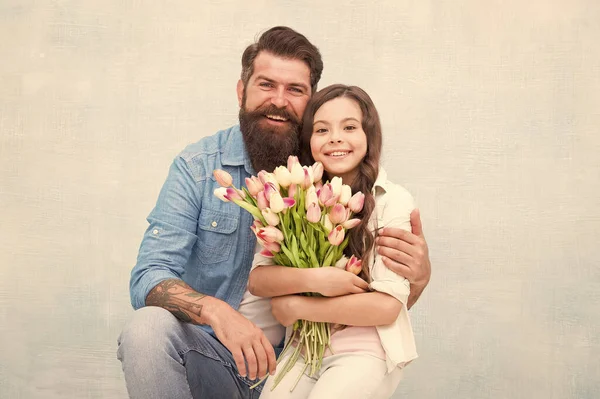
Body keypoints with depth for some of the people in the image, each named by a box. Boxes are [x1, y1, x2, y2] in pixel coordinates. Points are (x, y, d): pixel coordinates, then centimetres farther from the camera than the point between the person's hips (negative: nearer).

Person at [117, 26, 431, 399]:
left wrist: (417, 276, -21)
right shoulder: (197, 167, -5)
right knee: (148, 327, -29)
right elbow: (149, 277, -12)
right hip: (212, 357, -1)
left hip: (293, 363, 2)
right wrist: (215, 312, -33)